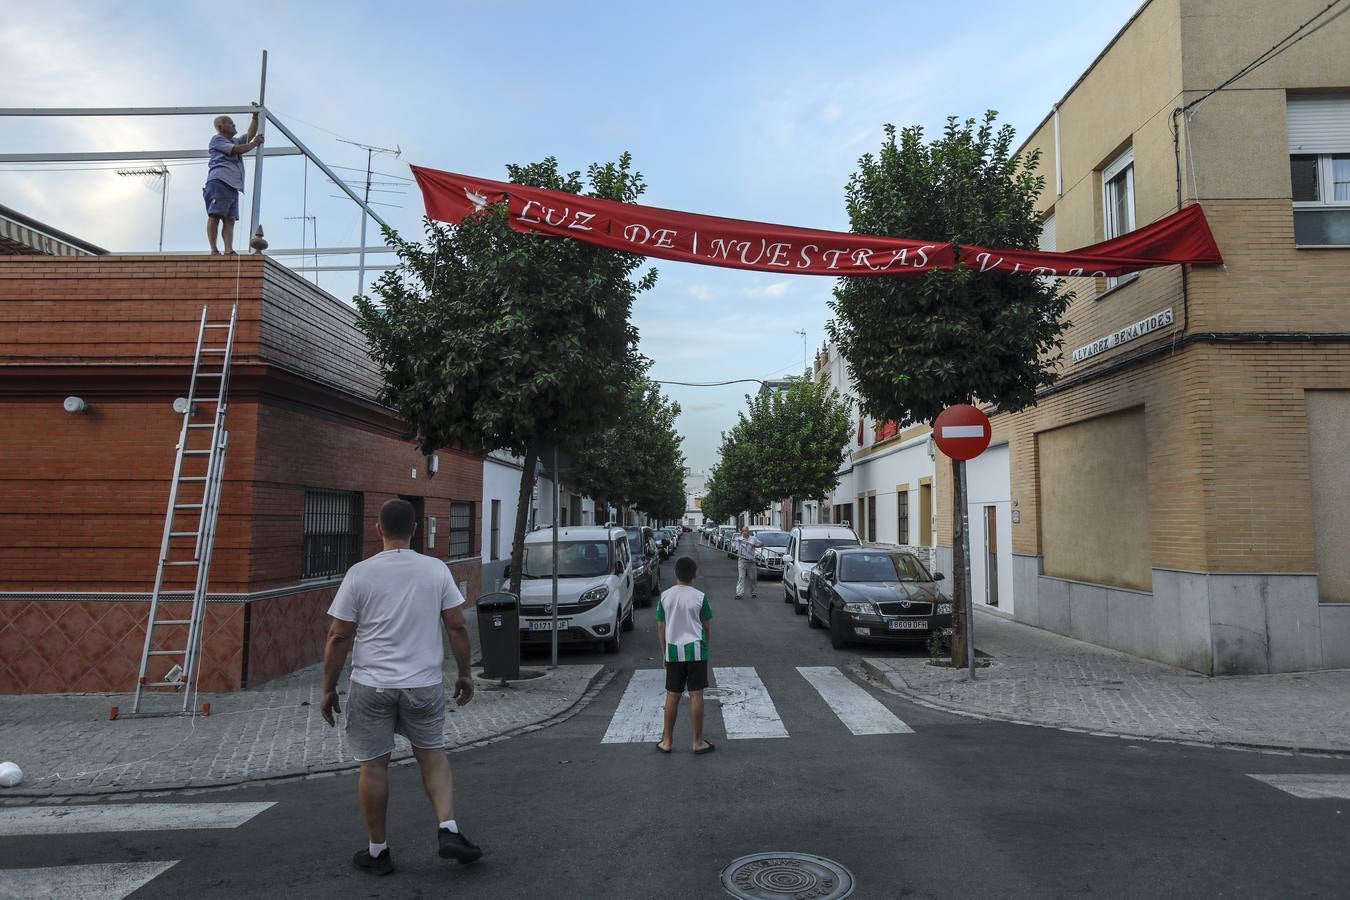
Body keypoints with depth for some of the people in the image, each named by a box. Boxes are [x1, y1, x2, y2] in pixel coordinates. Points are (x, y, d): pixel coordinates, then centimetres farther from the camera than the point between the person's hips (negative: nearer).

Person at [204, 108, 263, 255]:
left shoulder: (235, 141, 34)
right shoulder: (217, 139, 10)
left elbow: (250, 135, 30)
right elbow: (238, 150, -1)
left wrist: (255, 116, 24)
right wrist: (255, 143, 10)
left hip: (233, 185, 8)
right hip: (219, 181, -8)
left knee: (230, 219, -6)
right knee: (214, 216, -14)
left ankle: (229, 251, -17)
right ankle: (214, 250, -19)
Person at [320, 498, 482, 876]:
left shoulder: (360, 574, -7)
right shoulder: (436, 569, -3)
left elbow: (339, 638, -5)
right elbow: (457, 626, -2)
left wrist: (328, 689, 4)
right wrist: (465, 674, 10)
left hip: (371, 685, -1)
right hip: (424, 684, 1)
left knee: (373, 764, 11)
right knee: (432, 754, 18)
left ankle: (378, 851, 22)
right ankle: (448, 830, 4)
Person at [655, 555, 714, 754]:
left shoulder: (665, 596, 0)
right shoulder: (700, 597, -6)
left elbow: (661, 627, 5)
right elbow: (705, 626, 1)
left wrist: (664, 651, 15)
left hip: (673, 651, 2)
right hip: (695, 650, -2)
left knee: (672, 696, 9)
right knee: (696, 695, 3)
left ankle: (667, 741, 15)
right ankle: (698, 742, 10)